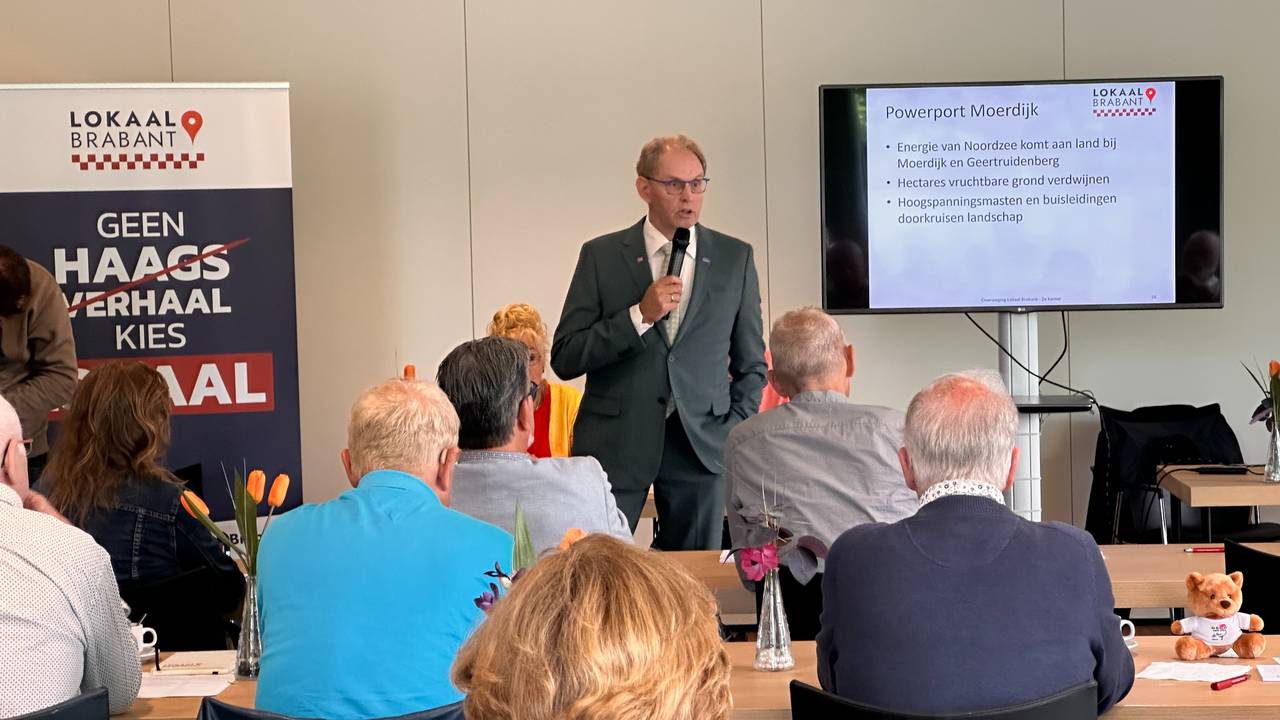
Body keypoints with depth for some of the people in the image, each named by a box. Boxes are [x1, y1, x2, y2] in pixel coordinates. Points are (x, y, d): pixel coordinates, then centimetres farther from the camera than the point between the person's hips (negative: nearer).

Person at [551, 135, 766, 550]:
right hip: (614, 441, -1)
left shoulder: (734, 258, 7)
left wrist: (735, 432, 4)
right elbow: (564, 359, -3)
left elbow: (751, 363, 14)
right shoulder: (601, 256, 3)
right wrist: (640, 315, -12)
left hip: (701, 443, 1)